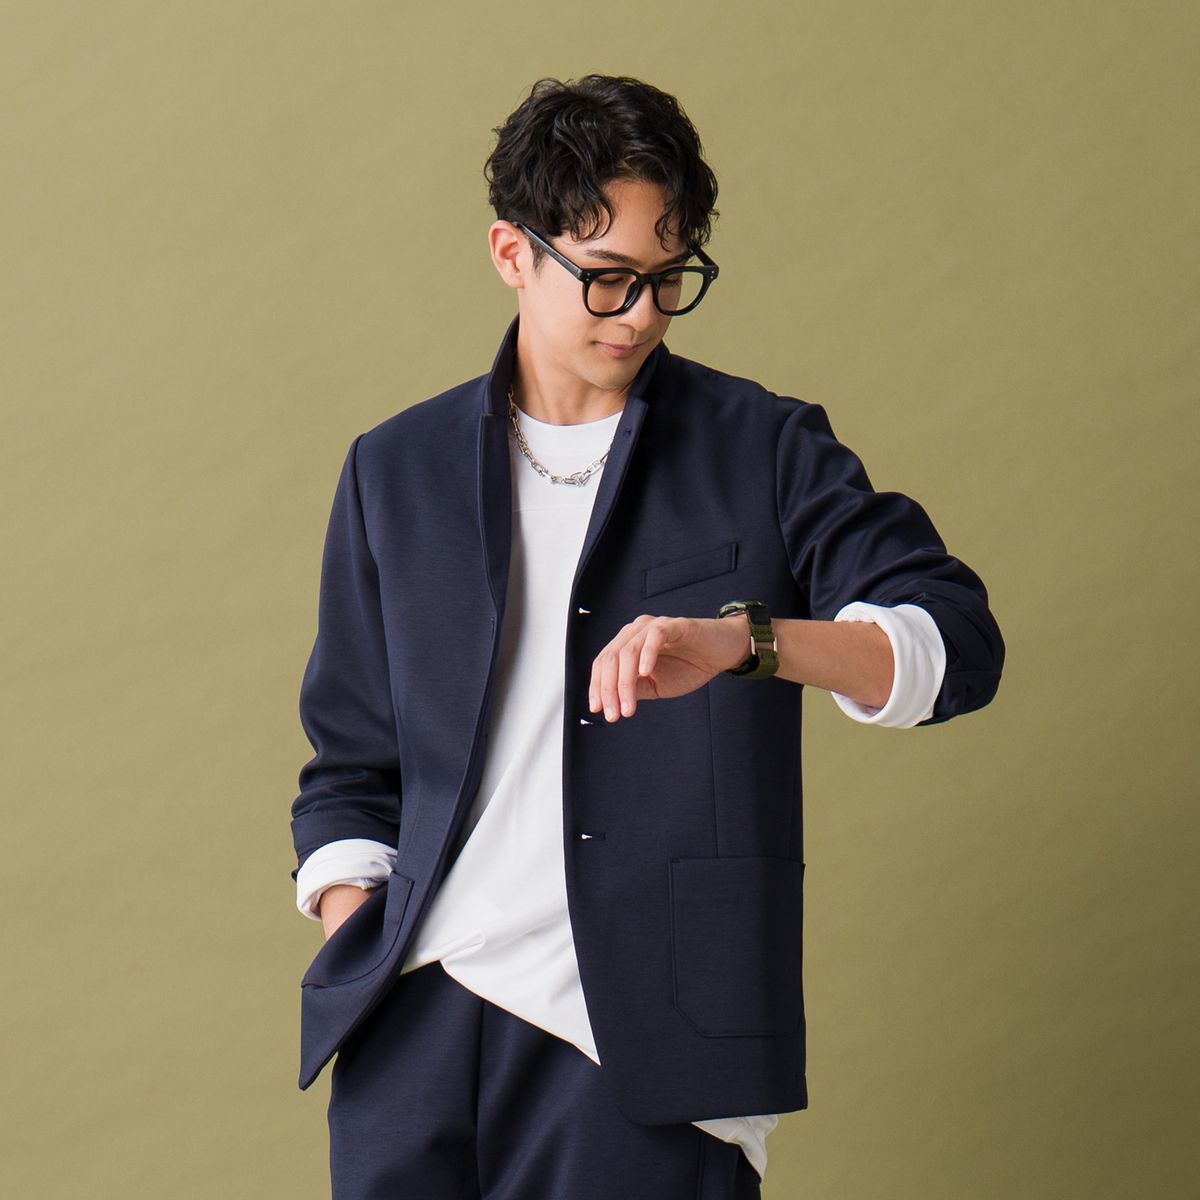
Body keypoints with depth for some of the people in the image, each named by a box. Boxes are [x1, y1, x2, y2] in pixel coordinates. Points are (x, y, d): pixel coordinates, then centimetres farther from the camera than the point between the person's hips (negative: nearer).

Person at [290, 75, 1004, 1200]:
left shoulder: (765, 451, 6)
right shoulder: (395, 470, 13)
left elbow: (956, 643, -5)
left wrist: (742, 638, -21)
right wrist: (350, 941, 2)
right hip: (417, 1024, 2)